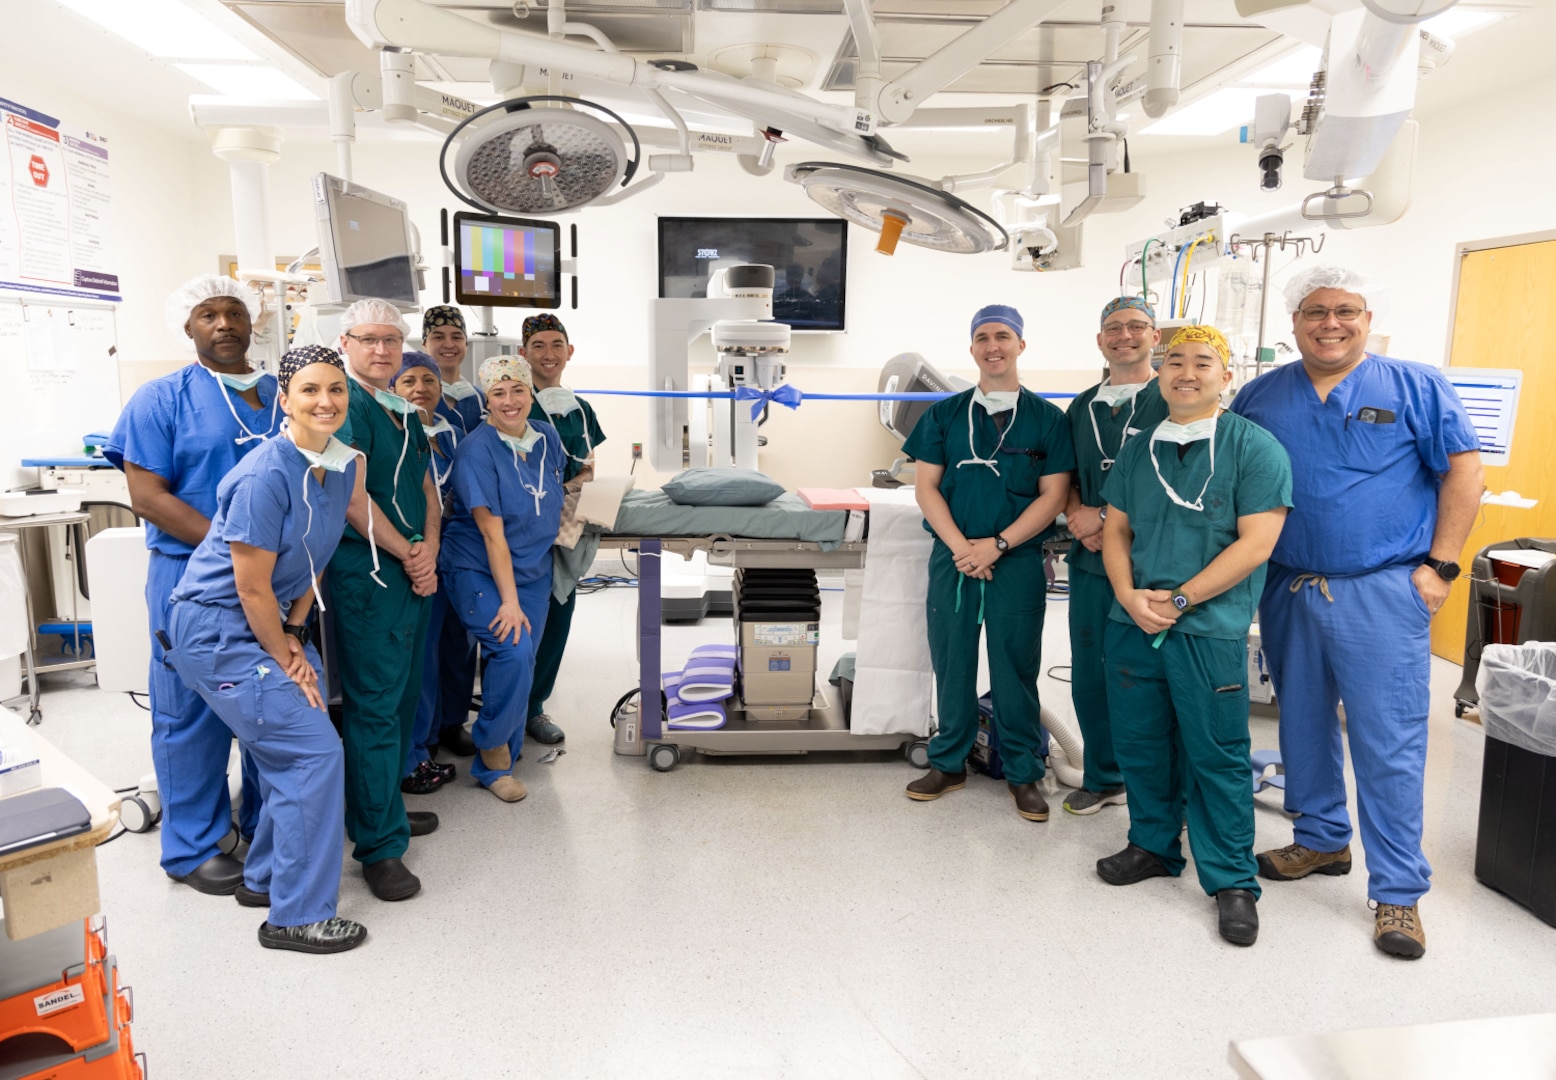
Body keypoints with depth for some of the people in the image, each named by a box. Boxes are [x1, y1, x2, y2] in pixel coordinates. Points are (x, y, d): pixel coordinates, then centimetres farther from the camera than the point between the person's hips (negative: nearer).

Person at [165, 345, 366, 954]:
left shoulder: (342, 466, 1)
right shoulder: (267, 476, -24)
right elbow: (252, 587, -20)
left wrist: (295, 636, 2)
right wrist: (285, 661, -10)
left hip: (271, 623, 8)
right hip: (218, 629, -8)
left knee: (290, 754, 11)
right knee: (314, 751, -9)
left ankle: (265, 879, 32)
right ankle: (296, 917, 4)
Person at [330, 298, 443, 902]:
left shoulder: (403, 412, 17)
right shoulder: (347, 405, -10)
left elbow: (427, 490, 16)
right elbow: (353, 497, -17)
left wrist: (430, 549, -1)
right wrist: (409, 553, -10)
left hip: (412, 574, 9)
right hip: (366, 574, -9)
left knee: (402, 696, 16)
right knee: (373, 705, -4)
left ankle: (382, 809, 32)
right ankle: (380, 846, 3)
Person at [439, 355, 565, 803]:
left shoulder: (547, 438, 1)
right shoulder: (476, 450, -17)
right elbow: (492, 530, -21)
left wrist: (566, 521, 4)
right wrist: (509, 600, -23)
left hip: (532, 572, 6)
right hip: (478, 570, -6)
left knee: (522, 663, 5)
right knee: (514, 650, -23)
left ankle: (502, 756, 26)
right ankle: (492, 750, -1)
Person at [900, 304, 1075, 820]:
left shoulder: (1046, 418, 2)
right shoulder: (945, 414, 7)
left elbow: (1053, 494, -2)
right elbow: (926, 486, 3)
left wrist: (996, 545, -13)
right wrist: (961, 547, -10)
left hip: (1018, 560, -2)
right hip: (952, 558, 2)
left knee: (1015, 666, 5)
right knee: (951, 661, 8)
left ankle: (1023, 772, 19)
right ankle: (949, 762, 23)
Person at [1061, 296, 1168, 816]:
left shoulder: (1172, 402, -4)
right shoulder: (1083, 406, 14)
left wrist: (1105, 516, -13)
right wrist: (1078, 514, -1)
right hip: (1091, 560, 5)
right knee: (1090, 676, 12)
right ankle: (1104, 777, 30)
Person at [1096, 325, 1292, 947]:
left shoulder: (1254, 448, -4)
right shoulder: (1138, 450, 13)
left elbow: (1255, 543, -11)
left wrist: (1178, 601, -14)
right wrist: (1130, 596, -6)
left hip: (1210, 630, -5)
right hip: (1131, 624, 5)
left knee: (1217, 756, 1)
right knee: (1139, 743, 13)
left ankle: (1232, 881, 17)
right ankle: (1153, 846, 33)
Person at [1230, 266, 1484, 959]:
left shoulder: (1415, 387, 2)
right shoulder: (1260, 396, 9)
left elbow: (1464, 472, 0)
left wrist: (1440, 566, -6)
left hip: (1383, 594, -3)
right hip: (1287, 591, 4)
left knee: (1389, 744, -3)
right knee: (1303, 727, 14)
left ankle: (1398, 892, 9)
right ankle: (1321, 841, 33)